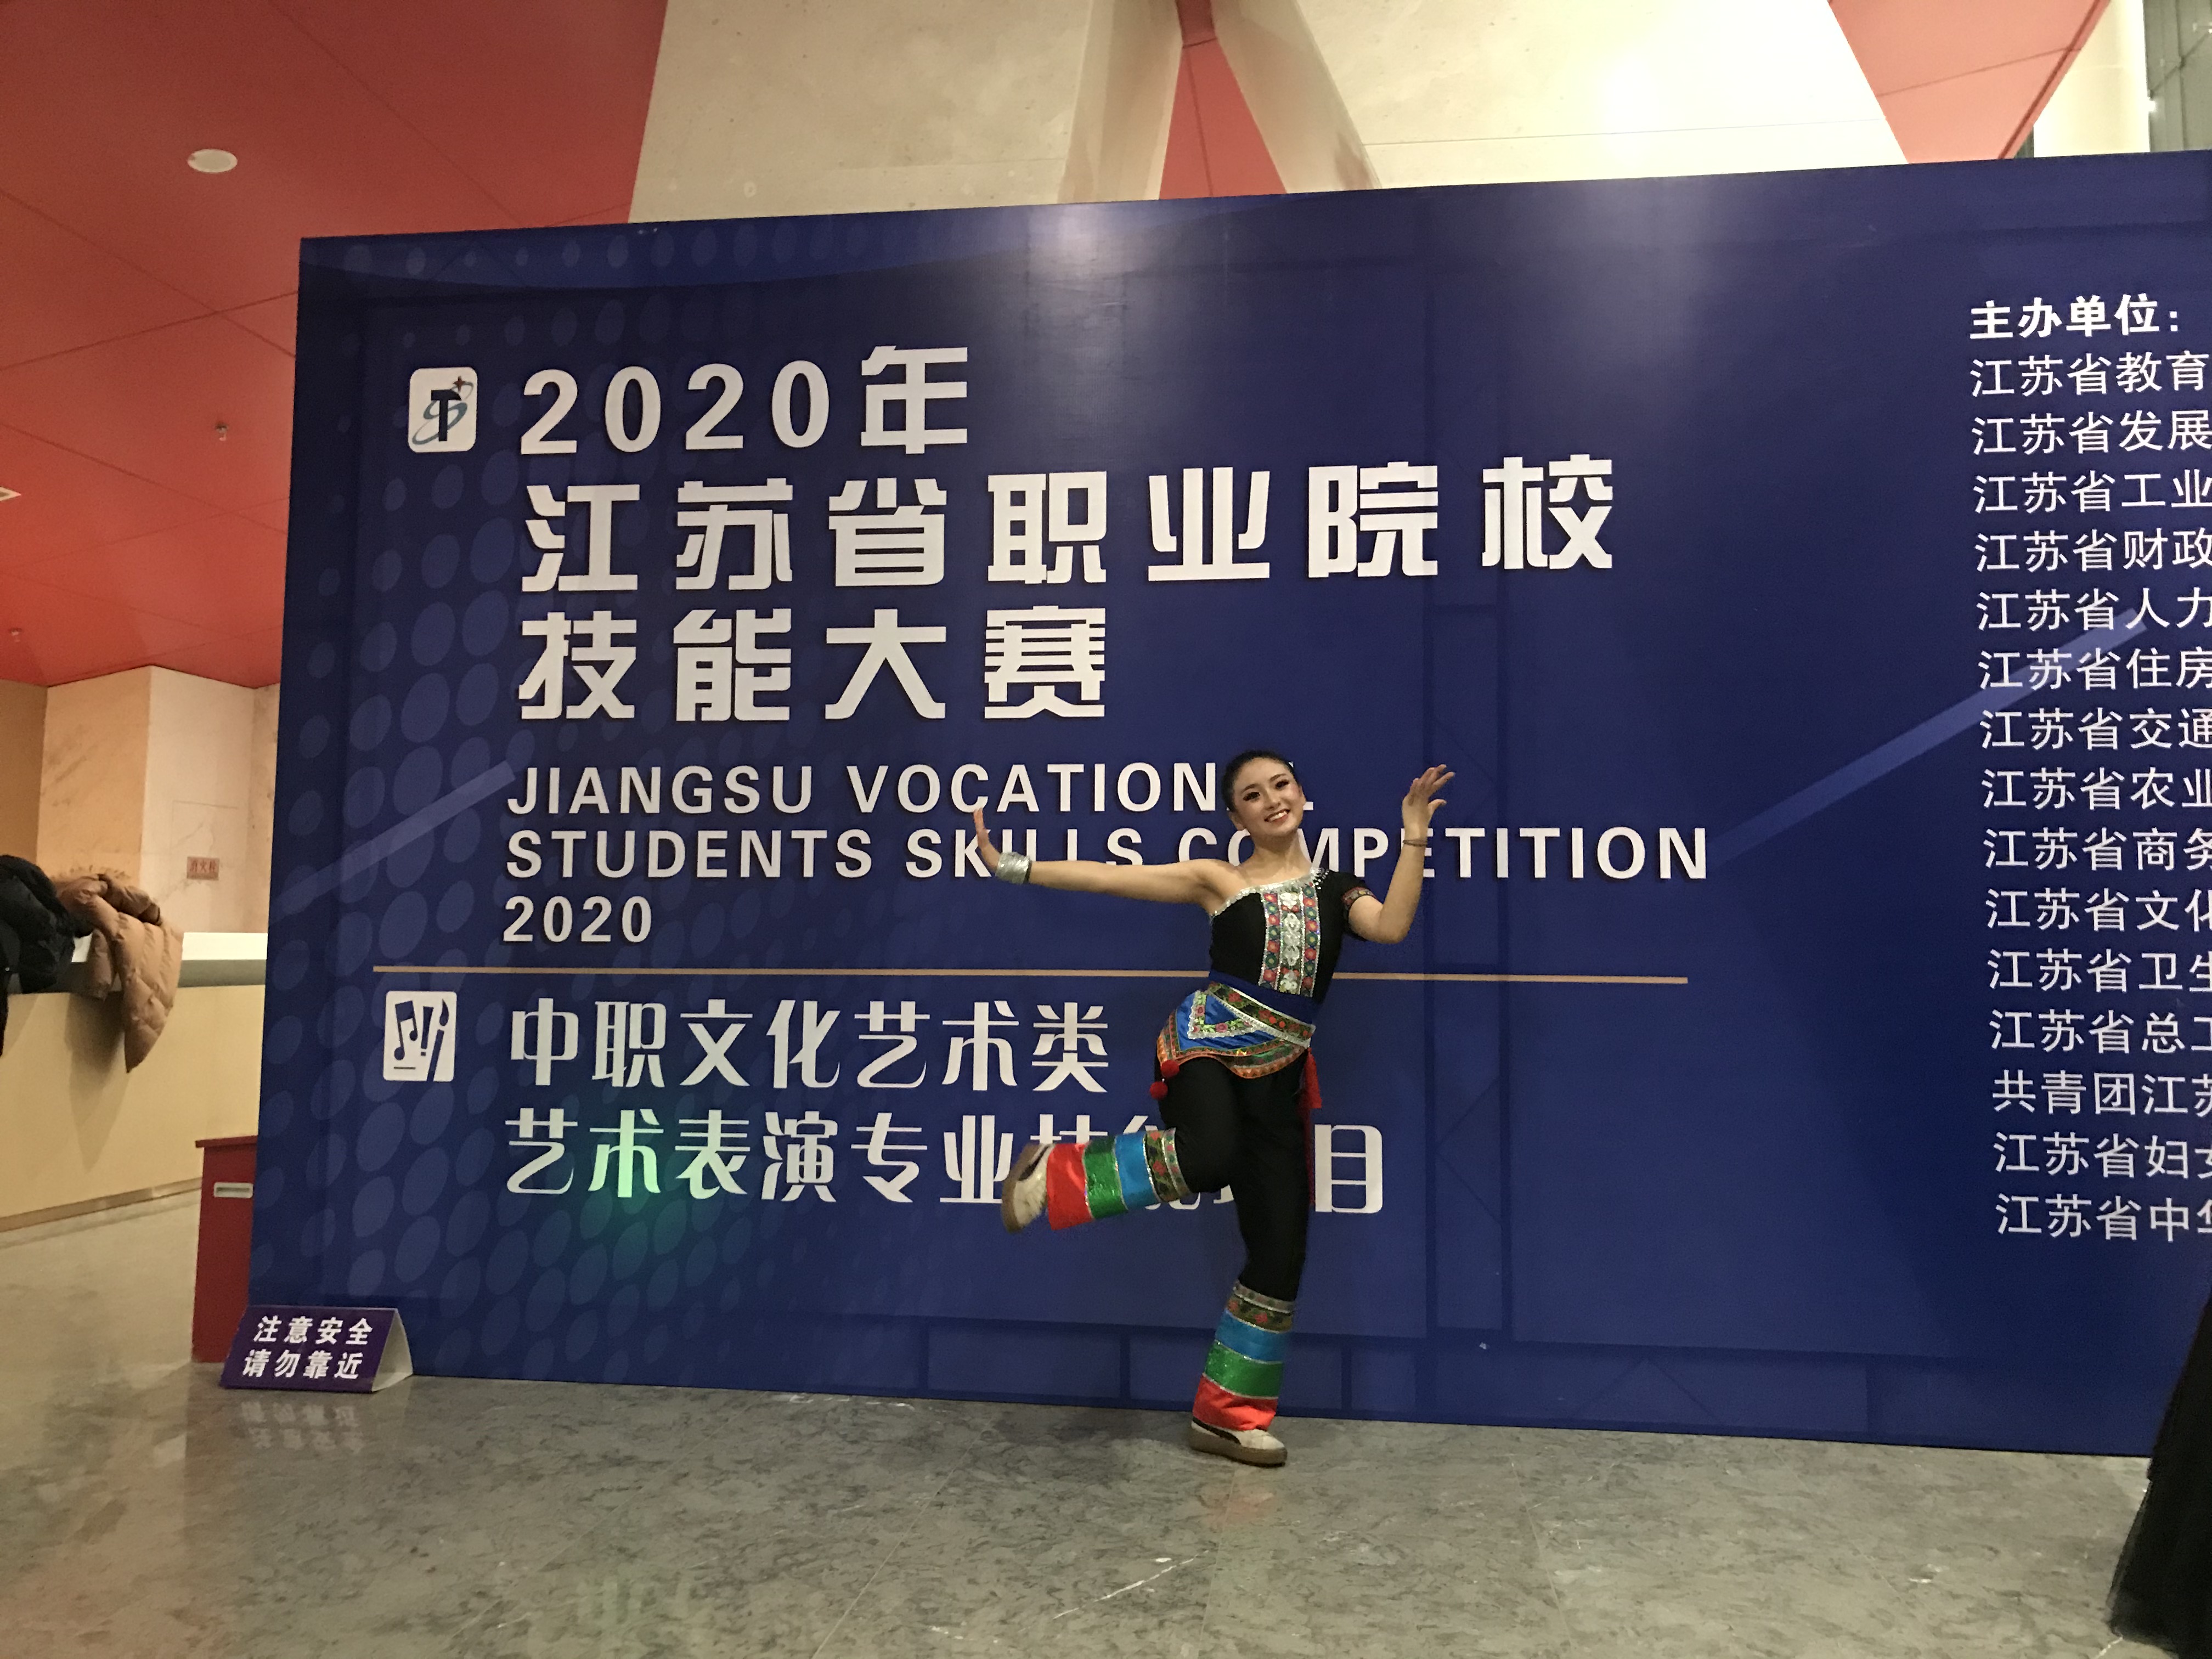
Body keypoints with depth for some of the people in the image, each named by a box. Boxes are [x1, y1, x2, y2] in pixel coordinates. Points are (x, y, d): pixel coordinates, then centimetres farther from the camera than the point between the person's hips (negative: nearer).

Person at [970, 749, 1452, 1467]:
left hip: (1277, 1076, 4)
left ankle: (1228, 1415, 19)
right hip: (1205, 1044, -4)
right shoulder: (1218, 880, 5)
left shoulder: (1336, 889, 12)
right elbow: (1109, 877, 1)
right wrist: (1011, 866, -4)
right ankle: (1056, 1174, -14)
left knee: (1280, 1250, 3)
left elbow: (1391, 928, -7)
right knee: (1211, 1155, -38)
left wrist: (1412, 842, -11)